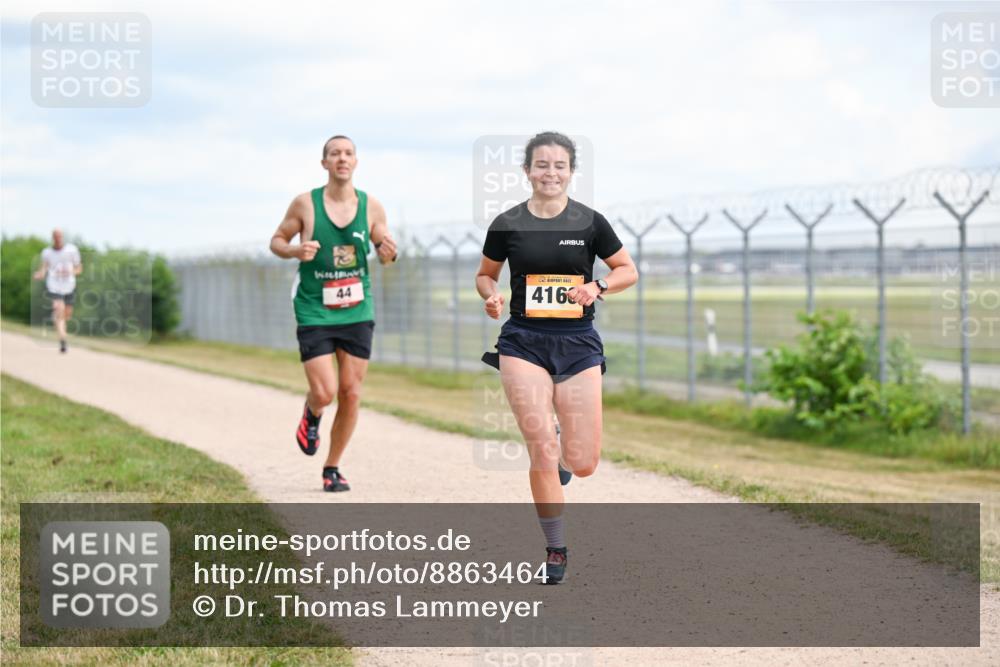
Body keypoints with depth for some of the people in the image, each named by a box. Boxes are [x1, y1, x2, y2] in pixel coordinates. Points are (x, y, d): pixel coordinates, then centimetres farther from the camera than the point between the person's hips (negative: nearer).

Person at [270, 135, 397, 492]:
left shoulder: (371, 206, -1)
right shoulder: (305, 203, -6)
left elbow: (384, 249, 11)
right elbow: (277, 240, 4)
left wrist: (389, 253, -13)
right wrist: (295, 251, -18)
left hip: (358, 312, 2)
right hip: (314, 313, -2)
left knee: (351, 394, 2)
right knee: (325, 392, -12)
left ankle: (332, 468, 20)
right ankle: (311, 414, 27)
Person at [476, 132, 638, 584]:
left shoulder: (590, 222, 0)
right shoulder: (507, 224, 1)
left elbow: (628, 271, 8)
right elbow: (485, 275, 14)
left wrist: (597, 287, -11)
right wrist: (491, 296, -7)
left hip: (578, 343, 1)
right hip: (523, 342, -1)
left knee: (582, 466, -2)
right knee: (542, 453, -9)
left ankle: (563, 449, 36)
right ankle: (556, 550, 8)